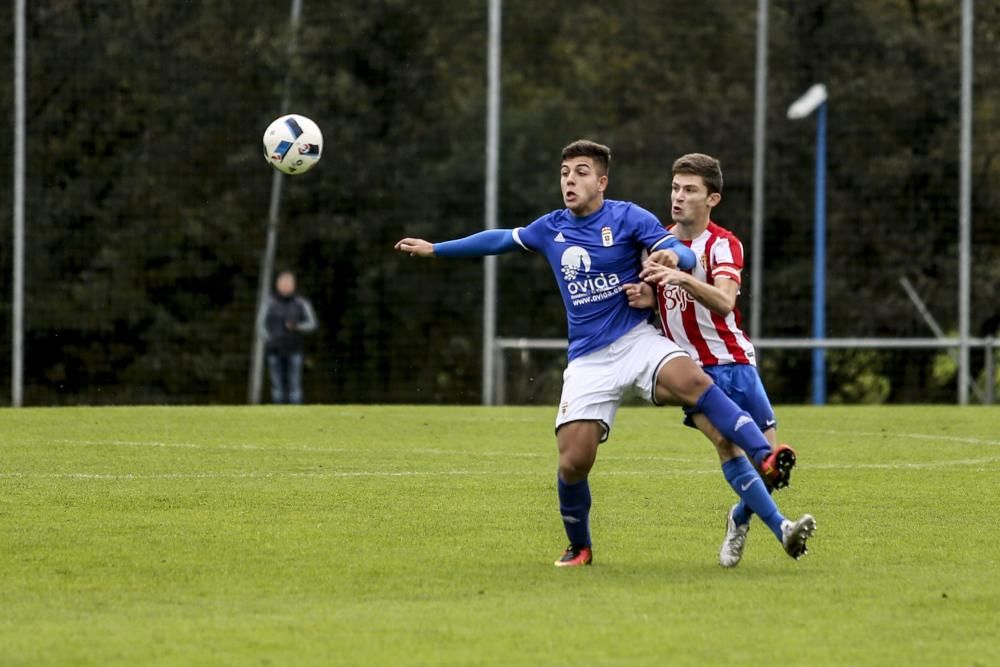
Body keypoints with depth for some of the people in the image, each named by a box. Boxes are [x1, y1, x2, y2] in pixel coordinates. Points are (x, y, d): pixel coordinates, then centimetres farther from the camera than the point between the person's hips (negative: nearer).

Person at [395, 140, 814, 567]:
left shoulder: (628, 217, -2)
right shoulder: (550, 229, 11)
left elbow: (684, 254, -13)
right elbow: (500, 240, 28)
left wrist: (672, 256, -38)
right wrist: (435, 249, 38)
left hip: (637, 340, -3)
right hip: (588, 360, 3)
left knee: (695, 383, -35)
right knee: (573, 463, -10)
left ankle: (769, 460, -48)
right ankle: (579, 548, 16)